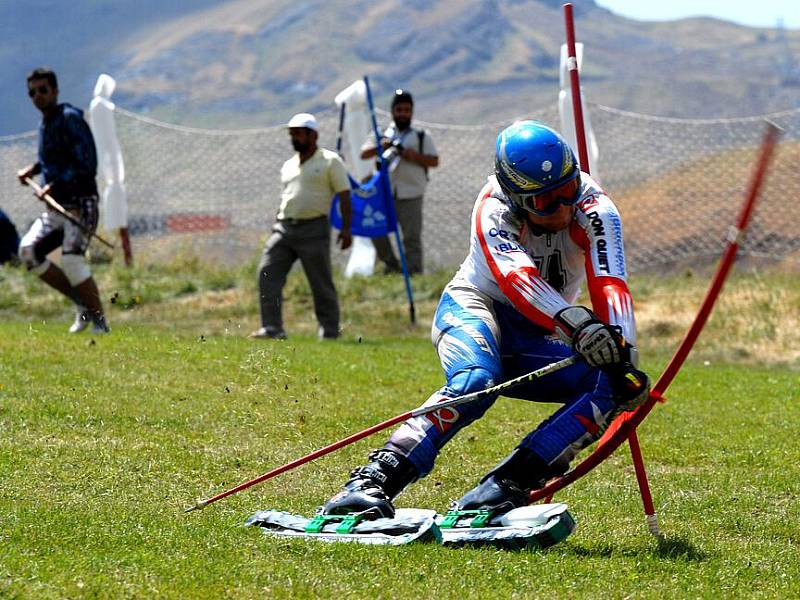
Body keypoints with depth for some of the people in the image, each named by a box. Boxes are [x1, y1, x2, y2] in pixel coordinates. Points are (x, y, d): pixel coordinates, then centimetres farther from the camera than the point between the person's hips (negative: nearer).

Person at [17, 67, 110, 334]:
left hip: (80, 204, -9)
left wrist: (54, 185, -25)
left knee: (71, 259, -23)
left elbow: (86, 165, -20)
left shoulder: (70, 119, -12)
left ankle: (99, 322, -12)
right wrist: (34, 169, 16)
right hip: (56, 207, 9)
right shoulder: (45, 123, 15)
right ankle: (82, 303, 4)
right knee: (29, 251, -5)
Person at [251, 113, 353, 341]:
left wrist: (346, 228, -11)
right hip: (284, 227, 6)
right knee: (267, 273, -9)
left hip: (313, 228, -6)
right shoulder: (288, 166, 20)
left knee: (321, 283, -2)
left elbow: (344, 195, -3)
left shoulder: (330, 161, 1)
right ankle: (272, 328, -9)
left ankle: (330, 332, 8)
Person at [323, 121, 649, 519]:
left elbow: (610, 287, -29)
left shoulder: (593, 210, -16)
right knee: (477, 380, -37)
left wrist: (622, 359, -46)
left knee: (609, 388, -23)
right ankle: (375, 481, -44)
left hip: (535, 339, 4)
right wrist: (576, 325, -57)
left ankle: (505, 486, -32)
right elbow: (518, 281, -39)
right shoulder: (494, 209, -22)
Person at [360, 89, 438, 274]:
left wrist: (415, 156, -13)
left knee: (412, 238, -6)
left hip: (411, 197, -3)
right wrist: (380, 147, -17)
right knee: (376, 231, 1)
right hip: (385, 195, 3)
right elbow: (364, 153, 3)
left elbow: (434, 161, 4)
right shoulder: (384, 134, 13)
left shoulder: (421, 136, 9)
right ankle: (391, 265, 19)